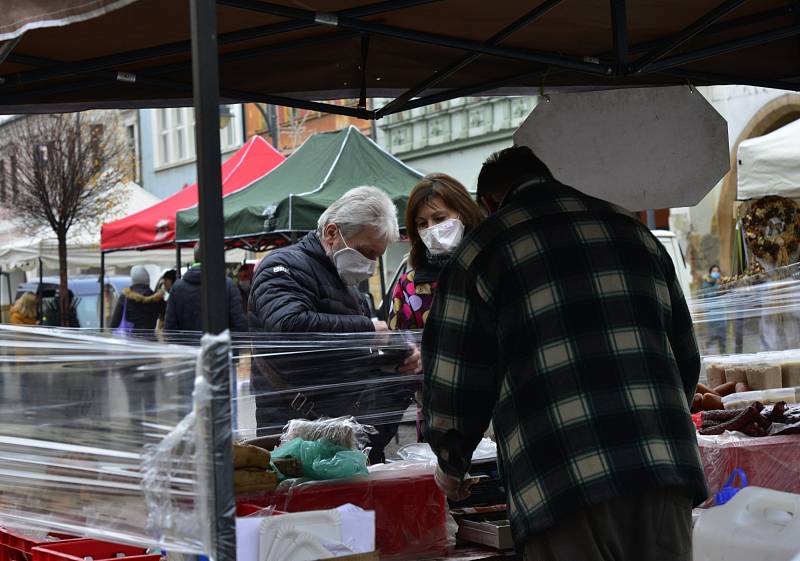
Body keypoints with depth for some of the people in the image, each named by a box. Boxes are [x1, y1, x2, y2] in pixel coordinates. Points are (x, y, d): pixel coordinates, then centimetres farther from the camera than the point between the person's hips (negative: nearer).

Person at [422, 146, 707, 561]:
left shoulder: (481, 251, 7)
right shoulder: (634, 232, 20)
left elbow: (454, 382, 5)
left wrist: (451, 466, 23)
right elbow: (686, 361, 22)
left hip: (561, 489, -4)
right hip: (664, 469, 4)